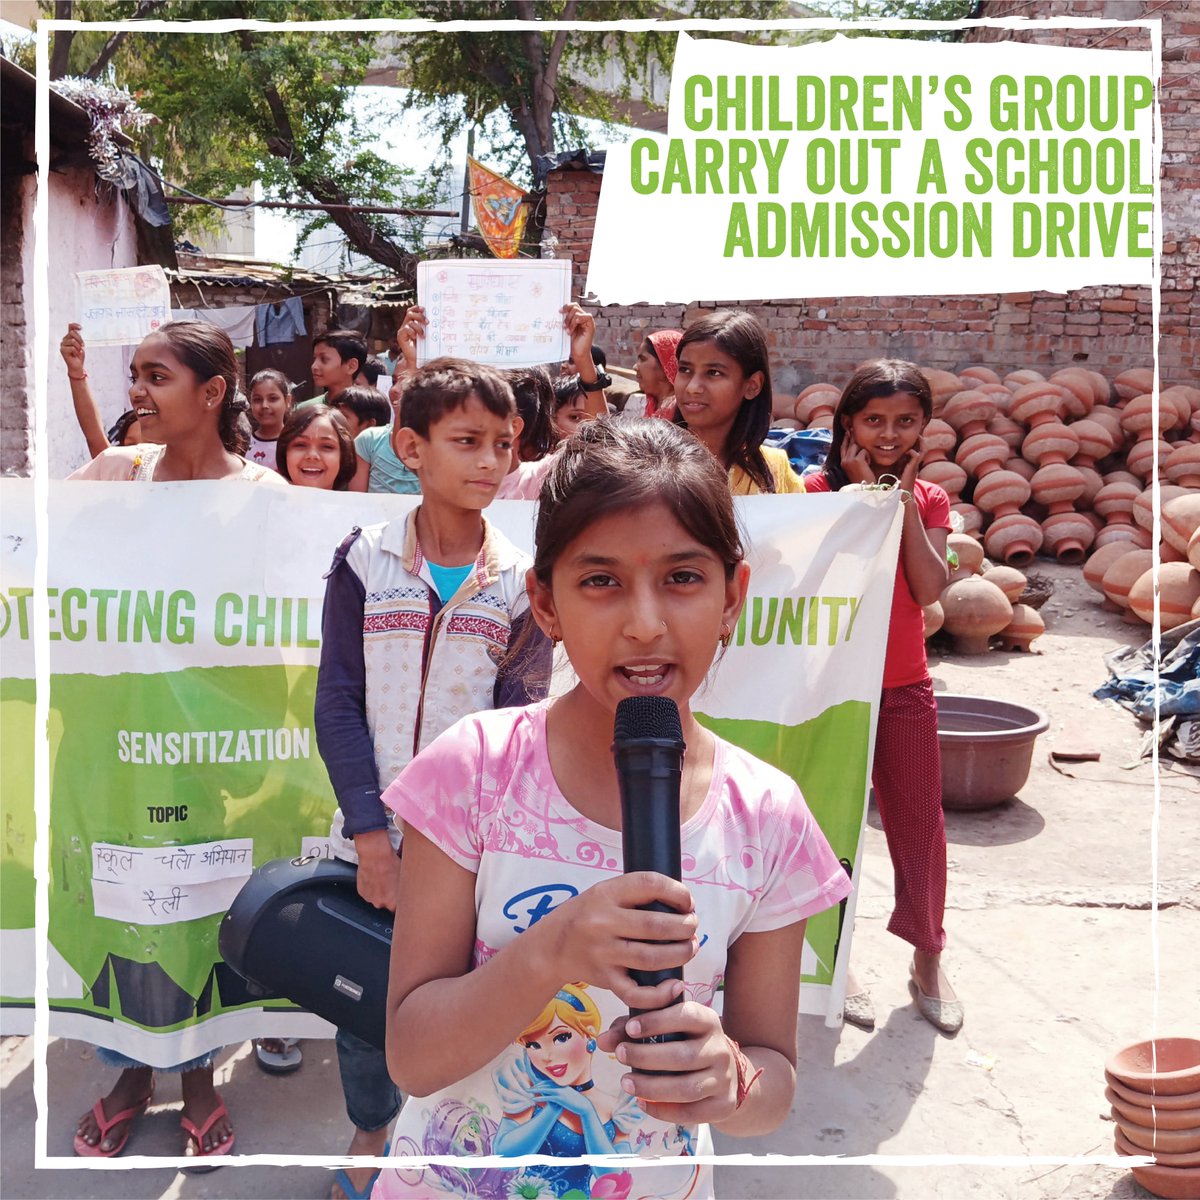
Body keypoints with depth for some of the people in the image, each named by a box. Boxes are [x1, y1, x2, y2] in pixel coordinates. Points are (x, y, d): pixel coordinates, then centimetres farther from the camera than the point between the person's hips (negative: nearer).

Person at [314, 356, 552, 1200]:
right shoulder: (364, 561, -2)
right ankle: (371, 1131, 38)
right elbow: (339, 702, -3)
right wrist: (371, 834, -11)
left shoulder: (520, 580, -2)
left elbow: (518, 723, -3)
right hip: (373, 833, 1)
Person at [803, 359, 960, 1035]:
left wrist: (905, 499, -12)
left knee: (920, 826, 9)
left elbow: (929, 589, -11)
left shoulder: (929, 500, 5)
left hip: (905, 686, 3)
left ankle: (928, 960, 28)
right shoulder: (822, 489, -5)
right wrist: (860, 491, -17)